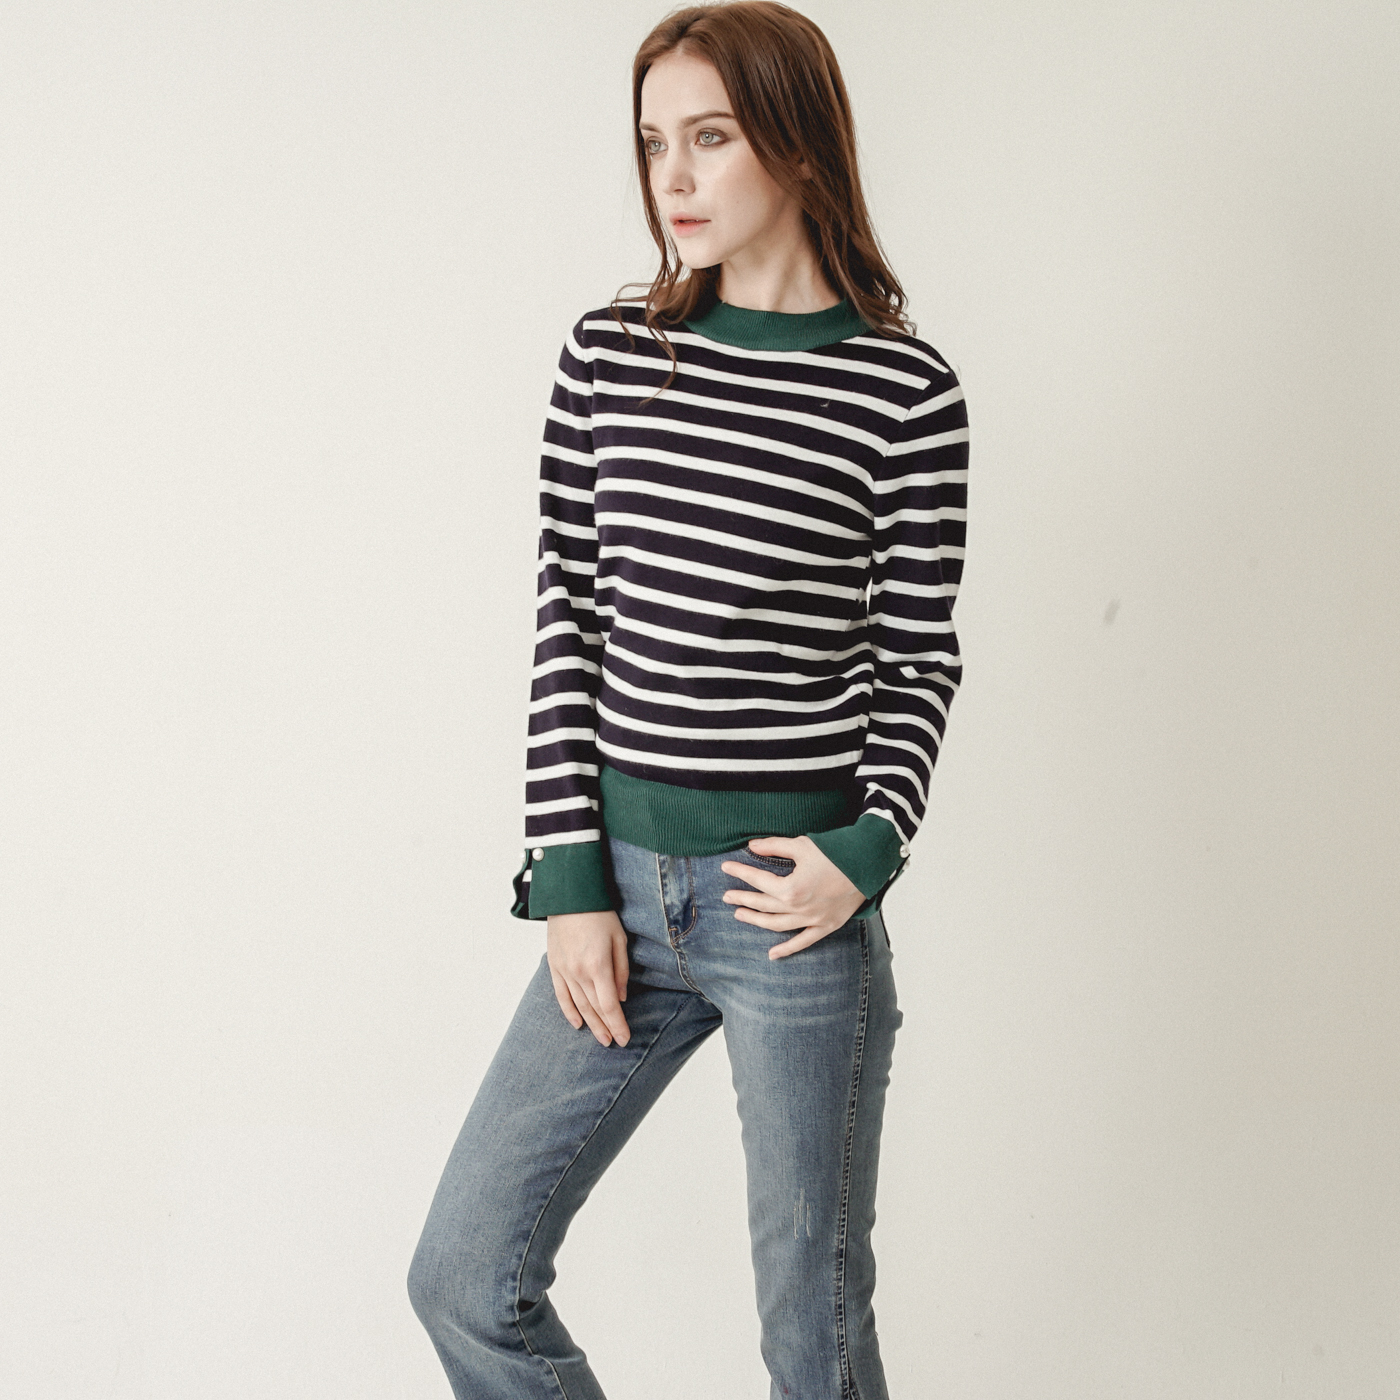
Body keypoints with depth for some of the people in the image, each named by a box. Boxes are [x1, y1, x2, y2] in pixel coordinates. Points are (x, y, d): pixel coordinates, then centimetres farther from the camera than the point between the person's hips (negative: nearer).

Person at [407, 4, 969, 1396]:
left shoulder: (903, 391, -6)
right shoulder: (608, 355, 3)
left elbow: (918, 654, 1)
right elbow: (567, 617, 4)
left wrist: (869, 849, -15)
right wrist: (568, 881, -1)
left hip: (797, 901, -3)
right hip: (623, 884, 4)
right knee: (464, 1278, 8)